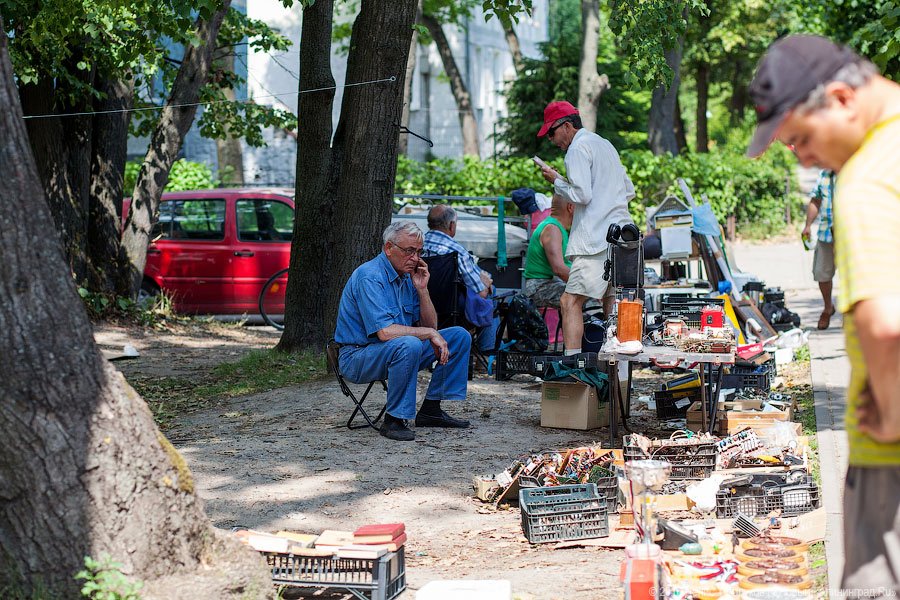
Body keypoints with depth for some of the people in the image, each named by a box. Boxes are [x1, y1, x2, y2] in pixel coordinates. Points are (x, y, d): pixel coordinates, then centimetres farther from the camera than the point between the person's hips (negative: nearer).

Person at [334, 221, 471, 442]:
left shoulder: (407, 277, 8)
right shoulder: (369, 277, -21)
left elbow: (429, 326, 8)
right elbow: (385, 332, -31)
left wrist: (422, 289, -6)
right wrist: (429, 333, -22)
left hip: (399, 351, 9)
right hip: (358, 356, -9)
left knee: (459, 336, 4)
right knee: (409, 345, -38)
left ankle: (431, 409, 5)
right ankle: (394, 420, -25)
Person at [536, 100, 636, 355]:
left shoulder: (578, 147, -5)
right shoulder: (605, 145, 23)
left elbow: (581, 195, -14)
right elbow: (629, 191, 27)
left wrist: (556, 181, 0)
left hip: (596, 239, -10)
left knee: (570, 302, -13)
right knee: (612, 304, 12)